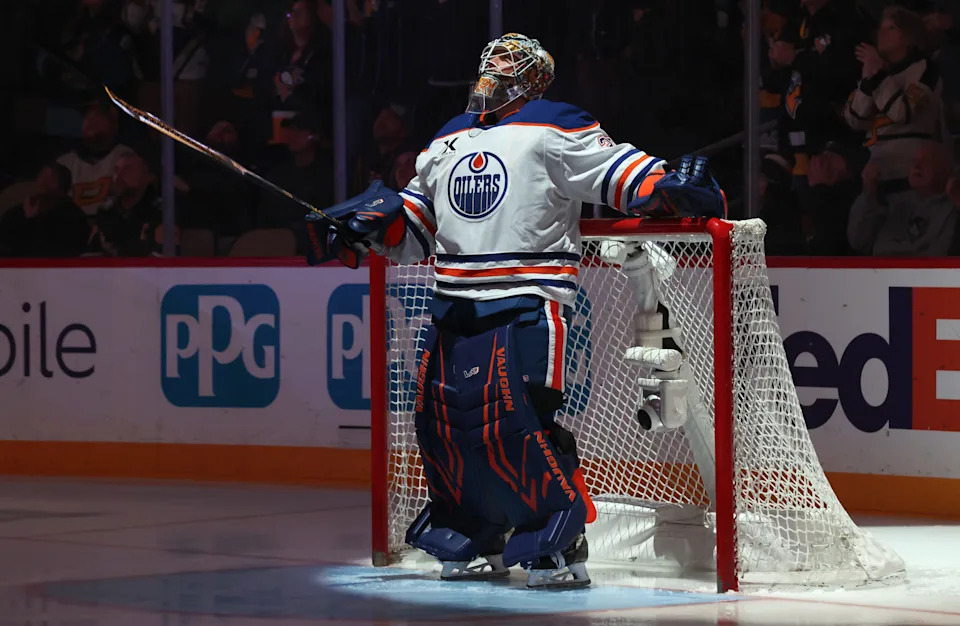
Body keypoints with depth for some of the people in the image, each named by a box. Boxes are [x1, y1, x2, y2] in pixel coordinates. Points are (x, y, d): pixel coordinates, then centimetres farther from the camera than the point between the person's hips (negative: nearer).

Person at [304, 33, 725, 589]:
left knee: (516, 420, -19)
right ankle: (475, 541, 20)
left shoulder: (553, 130, -1)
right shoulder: (448, 142, 21)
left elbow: (618, 173, -9)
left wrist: (674, 188, -26)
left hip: (527, 304, -7)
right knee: (444, 417, 5)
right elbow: (411, 227, 26)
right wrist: (363, 227, 10)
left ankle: (560, 543, -11)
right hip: (455, 308, 7)